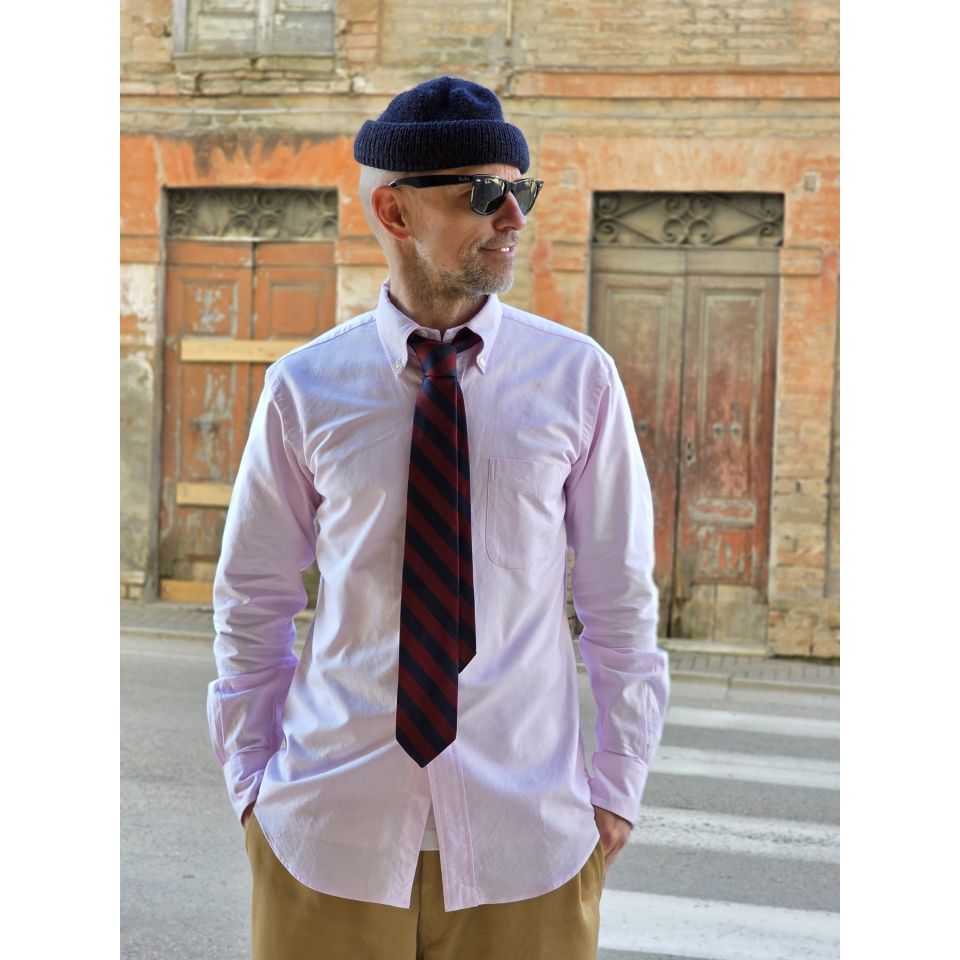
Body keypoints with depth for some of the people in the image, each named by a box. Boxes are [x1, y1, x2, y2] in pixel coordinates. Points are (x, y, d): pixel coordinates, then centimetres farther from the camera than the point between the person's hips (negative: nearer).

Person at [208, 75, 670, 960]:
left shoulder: (577, 378, -4)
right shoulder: (305, 389, -3)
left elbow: (620, 597, 2)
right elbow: (252, 598, 5)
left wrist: (618, 786, 2)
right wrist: (250, 781, 5)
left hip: (524, 836, 0)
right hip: (332, 827, 0)